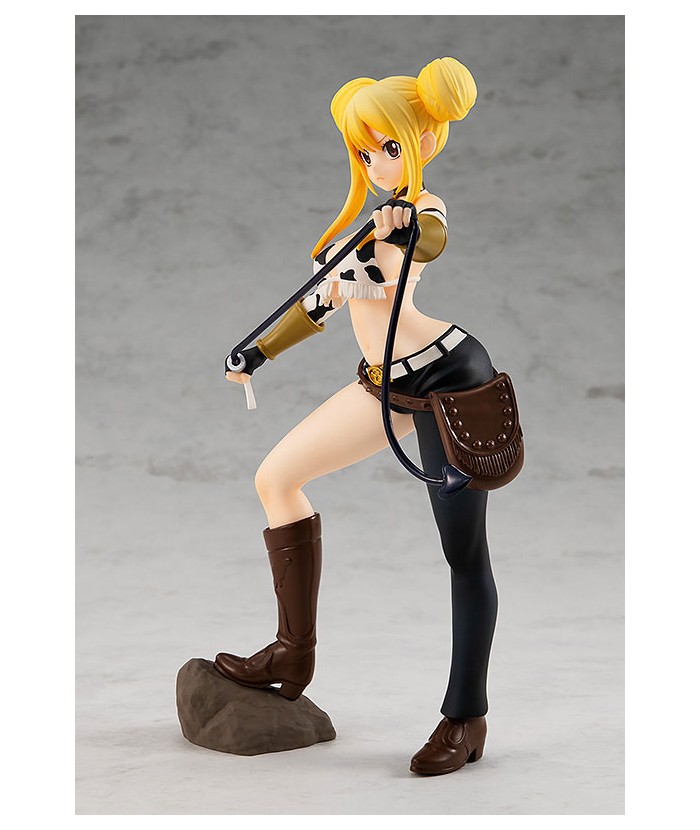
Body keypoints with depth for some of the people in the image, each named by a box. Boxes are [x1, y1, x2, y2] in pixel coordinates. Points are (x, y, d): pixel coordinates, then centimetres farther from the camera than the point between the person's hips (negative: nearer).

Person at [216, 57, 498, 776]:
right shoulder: (373, 213, 12)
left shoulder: (425, 212, -13)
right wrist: (259, 354, 23)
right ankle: (295, 654, 13)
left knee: (464, 551, -4)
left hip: (447, 375, -9)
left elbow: (429, 242, -40)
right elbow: (328, 297, 22)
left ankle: (466, 716, 6)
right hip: (389, 385, 9)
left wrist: (396, 240, -62)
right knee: (276, 477, 10)